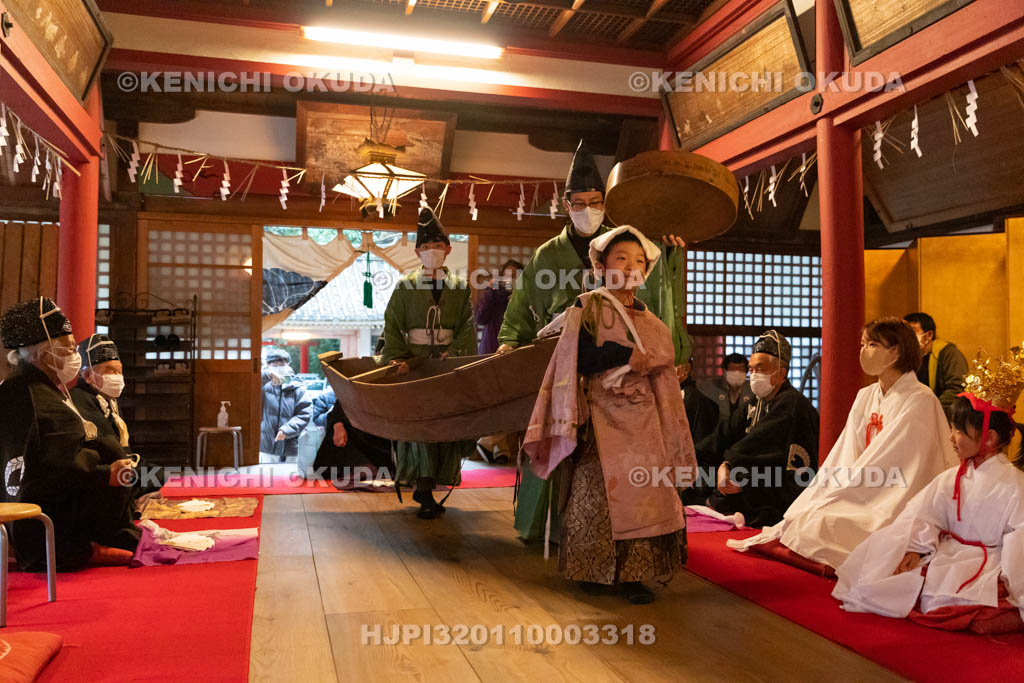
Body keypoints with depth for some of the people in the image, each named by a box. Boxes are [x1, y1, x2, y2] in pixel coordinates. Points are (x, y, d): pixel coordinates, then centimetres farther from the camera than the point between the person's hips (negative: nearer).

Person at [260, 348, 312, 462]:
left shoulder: (297, 388, 2)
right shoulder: (264, 385, 1)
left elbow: (305, 414, -2)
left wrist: (286, 430, -13)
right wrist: (266, 375, -32)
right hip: (265, 444, -1)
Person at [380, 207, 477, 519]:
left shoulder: (460, 287, 9)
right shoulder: (406, 286, 7)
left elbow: (468, 327, 1)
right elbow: (392, 325, 0)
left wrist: (453, 353, -16)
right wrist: (397, 357, -15)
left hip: (449, 362, 2)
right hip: (415, 361, -1)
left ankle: (423, 486, 12)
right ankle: (425, 492, -6)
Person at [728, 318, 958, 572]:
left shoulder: (919, 401, -12)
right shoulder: (865, 397, 11)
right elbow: (844, 459, 7)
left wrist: (830, 497, -17)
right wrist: (818, 497, -8)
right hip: (866, 499, 7)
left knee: (820, 522, -27)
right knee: (808, 513, -17)